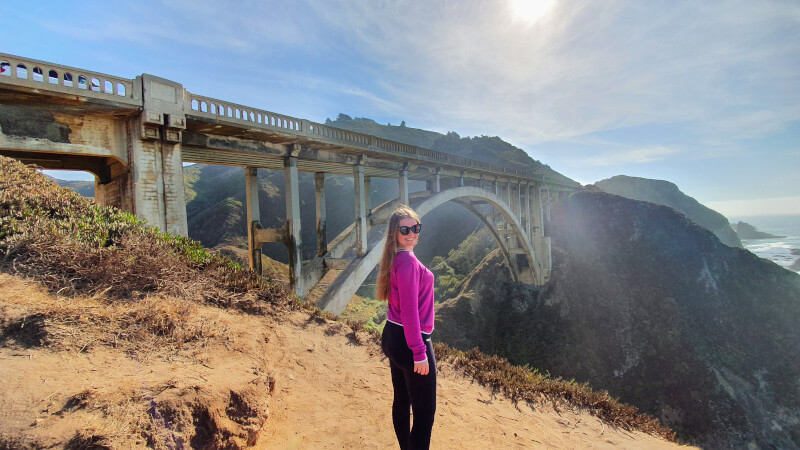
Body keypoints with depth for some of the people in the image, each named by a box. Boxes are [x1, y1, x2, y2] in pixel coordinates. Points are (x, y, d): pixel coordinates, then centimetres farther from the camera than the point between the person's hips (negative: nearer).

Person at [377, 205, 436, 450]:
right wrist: (419, 353, -19)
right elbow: (409, 311, -23)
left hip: (393, 337, 10)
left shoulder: (396, 259, 8)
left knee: (402, 402, 21)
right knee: (424, 412, 2)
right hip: (410, 342, -9)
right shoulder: (408, 260, -20)